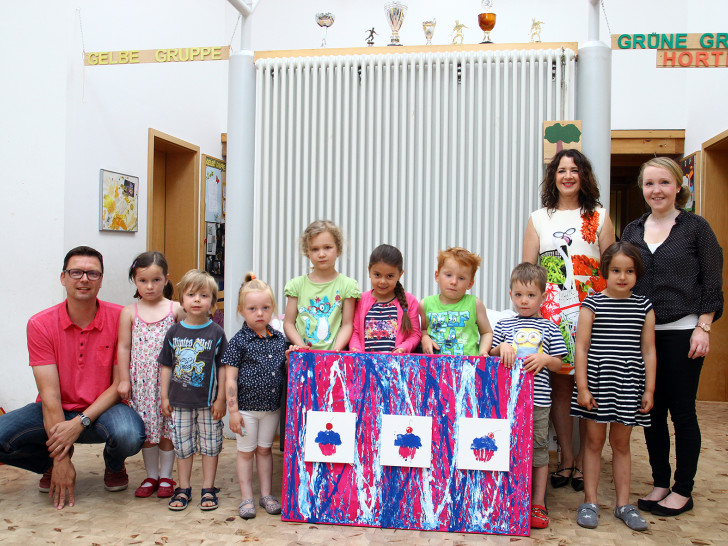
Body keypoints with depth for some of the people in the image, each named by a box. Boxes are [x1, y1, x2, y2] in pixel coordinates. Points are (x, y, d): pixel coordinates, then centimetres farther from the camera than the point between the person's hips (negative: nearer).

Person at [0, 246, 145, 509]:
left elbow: (120, 384, -9)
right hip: (57, 411, 2)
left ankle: (114, 465, 6)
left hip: (102, 410, -2)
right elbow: (50, 393, -13)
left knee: (129, 435, -35)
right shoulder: (40, 324, -7)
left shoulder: (120, 319, -10)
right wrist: (61, 460, -18)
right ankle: (51, 465, 10)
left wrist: (81, 422, -24)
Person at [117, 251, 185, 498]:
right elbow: (124, 347, 3)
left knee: (167, 428, 5)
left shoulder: (176, 309, -1)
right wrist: (124, 379, 0)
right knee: (146, 430, 8)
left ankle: (165, 477, 19)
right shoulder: (129, 312, 3)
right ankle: (151, 476, 24)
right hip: (140, 380, 1)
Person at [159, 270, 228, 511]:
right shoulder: (174, 332, 1)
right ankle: (183, 489, 24)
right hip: (180, 401, 2)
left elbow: (223, 368, -3)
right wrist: (164, 397, 5)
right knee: (182, 446, 10)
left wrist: (221, 399, -6)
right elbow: (166, 366, 7)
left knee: (210, 445, 7)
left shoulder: (216, 333, -5)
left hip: (208, 401, -2)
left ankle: (208, 489, 20)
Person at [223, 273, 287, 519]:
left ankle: (266, 494, 27)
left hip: (272, 407, 4)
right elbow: (230, 379, -10)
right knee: (246, 452, 8)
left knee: (265, 449, 16)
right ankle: (247, 498, 20)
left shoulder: (279, 339, 3)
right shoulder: (239, 342, -10)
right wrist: (233, 410, -12)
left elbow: (284, 369, 15)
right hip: (247, 408, -4)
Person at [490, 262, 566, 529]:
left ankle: (537, 504, 17)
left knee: (538, 449, 6)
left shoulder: (549, 328, 8)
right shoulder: (504, 325, 10)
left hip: (538, 399, 0)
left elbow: (558, 363, 8)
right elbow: (491, 355, 12)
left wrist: (544, 359, -11)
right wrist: (502, 347, -8)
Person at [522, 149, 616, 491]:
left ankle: (583, 460, 10)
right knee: (559, 385, 3)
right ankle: (566, 459, 14)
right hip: (550, 312, 1)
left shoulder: (599, 218, 9)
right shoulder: (538, 219, 12)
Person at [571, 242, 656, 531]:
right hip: (598, 382, -2)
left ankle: (623, 504, 22)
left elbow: (648, 350, 6)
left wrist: (649, 389, 3)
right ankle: (590, 502, 16)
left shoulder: (644, 306, 4)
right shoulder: (592, 304, -3)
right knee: (594, 440, 6)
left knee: (621, 442, 11)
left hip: (629, 385, 2)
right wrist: (582, 387, -10)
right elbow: (581, 347, -5)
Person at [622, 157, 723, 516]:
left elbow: (712, 283, -2)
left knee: (682, 411, 3)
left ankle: (683, 490, 16)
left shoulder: (695, 227, -1)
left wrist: (703, 329, -10)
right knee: (651, 411, 8)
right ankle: (660, 483, 22)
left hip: (682, 332, -4)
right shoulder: (632, 231, 10)